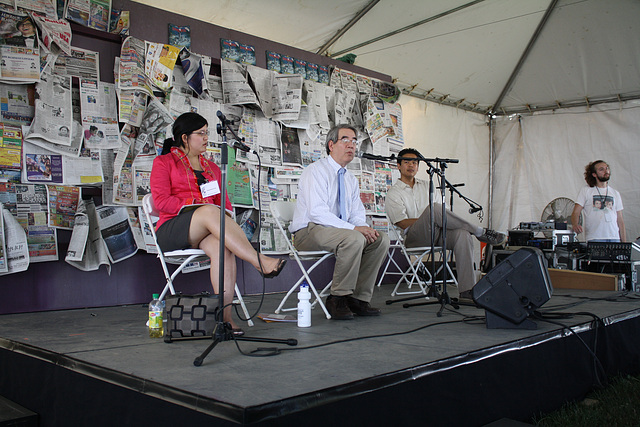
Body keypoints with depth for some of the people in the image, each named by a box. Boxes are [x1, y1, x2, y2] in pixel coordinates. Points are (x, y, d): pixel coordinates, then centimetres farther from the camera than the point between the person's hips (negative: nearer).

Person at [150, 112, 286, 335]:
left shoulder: (212, 168, 26)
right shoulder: (163, 163, 13)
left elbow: (224, 204, 18)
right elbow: (161, 200, -3)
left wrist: (225, 219, -7)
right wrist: (198, 206, -13)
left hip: (204, 233, 3)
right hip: (172, 229, -3)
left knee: (221, 246, -35)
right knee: (210, 211, -36)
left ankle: (225, 315, -42)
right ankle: (260, 262, -44)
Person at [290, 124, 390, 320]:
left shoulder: (351, 179, 15)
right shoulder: (316, 171, -11)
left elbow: (357, 213, 14)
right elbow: (317, 213, -22)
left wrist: (365, 227, -11)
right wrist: (353, 228, -27)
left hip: (339, 230, 8)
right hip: (309, 231, -8)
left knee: (381, 239, -11)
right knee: (354, 239, -34)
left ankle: (359, 299, -6)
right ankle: (337, 298, -20)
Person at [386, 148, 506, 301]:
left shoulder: (426, 185, 24)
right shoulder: (394, 192, 7)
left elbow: (441, 214, 21)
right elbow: (403, 223, -6)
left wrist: (436, 219, -4)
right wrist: (429, 219, -12)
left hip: (436, 232, 5)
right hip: (414, 237, -5)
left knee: (463, 234, -28)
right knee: (434, 208, -33)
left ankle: (466, 289, -34)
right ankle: (481, 233, -20)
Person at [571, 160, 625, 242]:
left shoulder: (615, 194, 17)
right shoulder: (586, 190, 6)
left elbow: (620, 220, 16)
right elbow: (575, 213, 0)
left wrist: (624, 243, 9)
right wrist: (575, 224, -23)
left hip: (614, 238, 3)